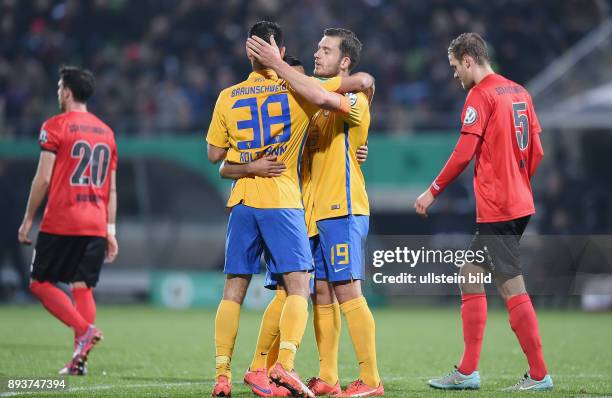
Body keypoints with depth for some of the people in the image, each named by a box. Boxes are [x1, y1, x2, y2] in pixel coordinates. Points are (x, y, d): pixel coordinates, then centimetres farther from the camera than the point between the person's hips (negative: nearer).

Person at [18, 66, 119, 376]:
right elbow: (111, 189, 14)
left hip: (60, 222, -5)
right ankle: (79, 359, -3)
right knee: (83, 288, 6)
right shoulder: (106, 132, 15)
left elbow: (43, 179, -8)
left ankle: (84, 330, -17)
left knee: (40, 283, 4)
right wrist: (110, 230, 16)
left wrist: (28, 219, -1)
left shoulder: (55, 126, -4)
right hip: (95, 225, 5)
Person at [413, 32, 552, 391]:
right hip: (519, 203, 9)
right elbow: (536, 151, 14)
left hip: (496, 209, -9)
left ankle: (539, 375, -4)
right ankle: (468, 372, 14)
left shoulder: (481, 95, -10)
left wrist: (433, 192, -6)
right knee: (471, 276, 14)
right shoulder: (519, 92, 13)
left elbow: (464, 153, -14)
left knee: (513, 288, -6)